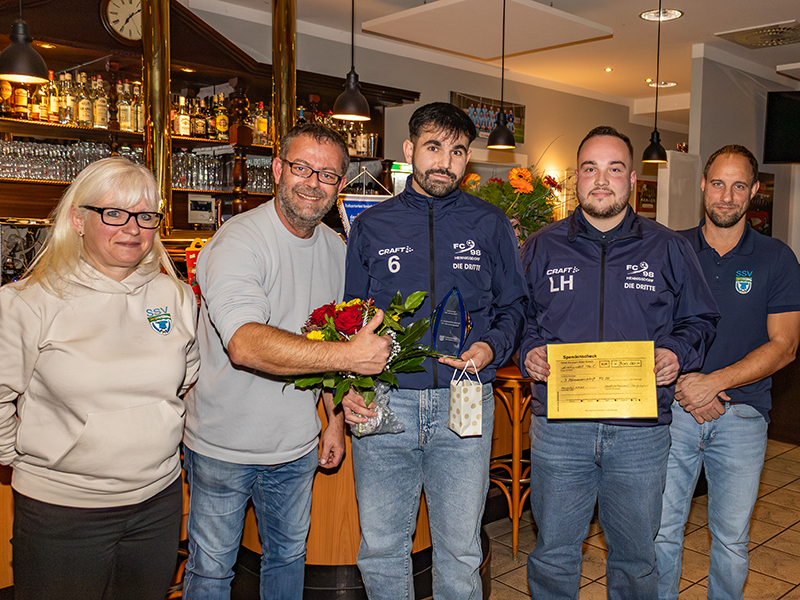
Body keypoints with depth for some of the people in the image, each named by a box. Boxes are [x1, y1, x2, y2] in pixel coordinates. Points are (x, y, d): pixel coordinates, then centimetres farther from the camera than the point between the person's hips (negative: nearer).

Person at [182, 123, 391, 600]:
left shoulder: (335, 249, 2)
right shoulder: (238, 242, -21)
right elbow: (246, 344, -37)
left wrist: (336, 419, 12)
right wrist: (348, 356, -41)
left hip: (297, 446, 6)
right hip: (225, 446, -5)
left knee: (289, 556, 22)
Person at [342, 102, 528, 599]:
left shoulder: (491, 225, 6)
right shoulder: (371, 226, 7)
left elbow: (514, 307, 11)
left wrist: (492, 347, -9)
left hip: (465, 404, 0)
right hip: (383, 404, 1)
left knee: (460, 552, 10)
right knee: (380, 549, 11)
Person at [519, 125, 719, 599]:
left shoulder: (669, 249, 6)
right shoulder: (541, 248, 6)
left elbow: (700, 319, 11)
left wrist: (677, 354, -9)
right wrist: (529, 352, -9)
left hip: (641, 430, 1)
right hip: (558, 426, 0)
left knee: (636, 555, 16)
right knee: (553, 553, 11)